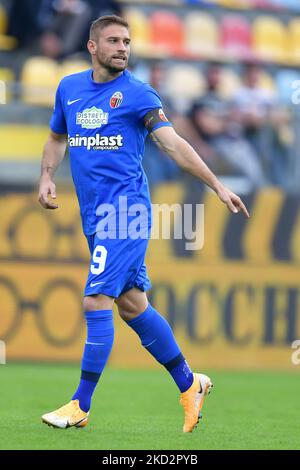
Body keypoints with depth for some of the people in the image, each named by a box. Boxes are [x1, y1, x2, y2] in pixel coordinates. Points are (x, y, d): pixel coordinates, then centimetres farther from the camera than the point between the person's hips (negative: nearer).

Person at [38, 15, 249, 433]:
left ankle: (80, 406, -5)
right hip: (96, 217, 6)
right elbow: (58, 137, 26)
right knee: (133, 306, 11)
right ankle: (189, 384, 25)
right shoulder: (69, 88, 11)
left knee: (97, 302, -12)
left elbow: (173, 144, -12)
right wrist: (47, 176, 9)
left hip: (126, 213, -6)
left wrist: (217, 185, -19)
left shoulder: (137, 94, -6)